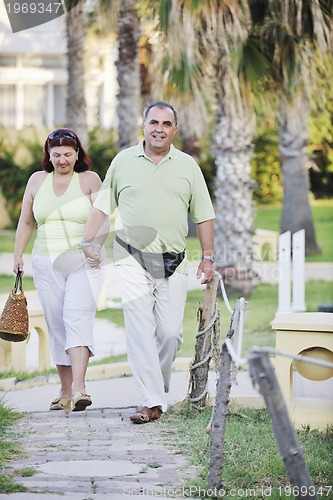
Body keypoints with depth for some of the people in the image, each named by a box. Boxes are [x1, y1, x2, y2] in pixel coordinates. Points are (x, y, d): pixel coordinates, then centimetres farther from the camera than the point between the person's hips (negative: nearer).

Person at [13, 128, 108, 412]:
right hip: (47, 264, 4)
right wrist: (18, 256, 14)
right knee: (56, 326, 4)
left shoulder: (89, 179, 1)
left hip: (83, 263, -4)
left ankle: (79, 388, -28)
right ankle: (65, 392, 12)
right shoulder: (37, 181, 11)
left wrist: (95, 246, -23)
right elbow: (26, 222, 18)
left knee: (77, 319, -19)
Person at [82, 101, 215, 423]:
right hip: (132, 260, -1)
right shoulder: (123, 161, 7)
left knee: (171, 332, -2)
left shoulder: (187, 165, 9)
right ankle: (153, 401, -9)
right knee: (140, 331, -9)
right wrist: (88, 242, 1)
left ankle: (156, 384, 21)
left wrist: (208, 258, 6)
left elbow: (204, 216, 11)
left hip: (172, 263, 1)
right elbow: (101, 206, 10)